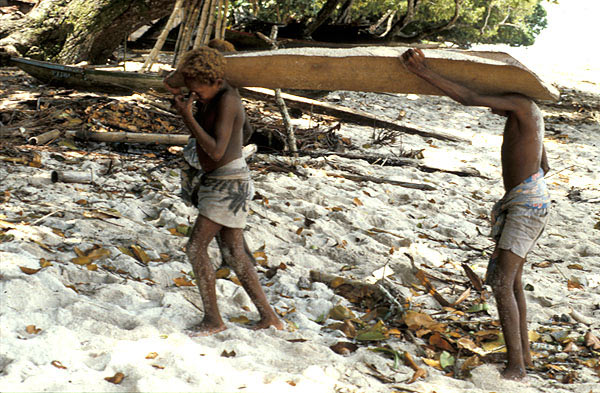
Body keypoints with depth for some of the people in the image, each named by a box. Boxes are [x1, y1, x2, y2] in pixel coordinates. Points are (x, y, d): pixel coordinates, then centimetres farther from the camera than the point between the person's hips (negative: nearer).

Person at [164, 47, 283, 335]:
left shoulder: (227, 100, -20)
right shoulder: (210, 95, 9)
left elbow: (216, 151, -25)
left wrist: (187, 116, -23)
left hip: (229, 184, -10)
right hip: (217, 181, 10)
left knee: (196, 247, -10)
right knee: (234, 253, 10)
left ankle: (212, 320, -2)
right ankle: (268, 317, 15)